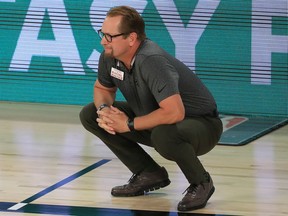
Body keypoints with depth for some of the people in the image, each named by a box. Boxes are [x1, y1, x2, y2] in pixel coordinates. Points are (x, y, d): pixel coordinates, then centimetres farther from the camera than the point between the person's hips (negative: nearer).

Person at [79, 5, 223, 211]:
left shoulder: (152, 61, -34)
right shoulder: (109, 56, -10)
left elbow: (174, 112, -42)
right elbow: (102, 88, 12)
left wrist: (129, 124, -29)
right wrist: (104, 109, -13)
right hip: (155, 120, 8)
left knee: (163, 134, -42)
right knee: (90, 115, 0)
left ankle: (201, 183, -10)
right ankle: (148, 175, 8)